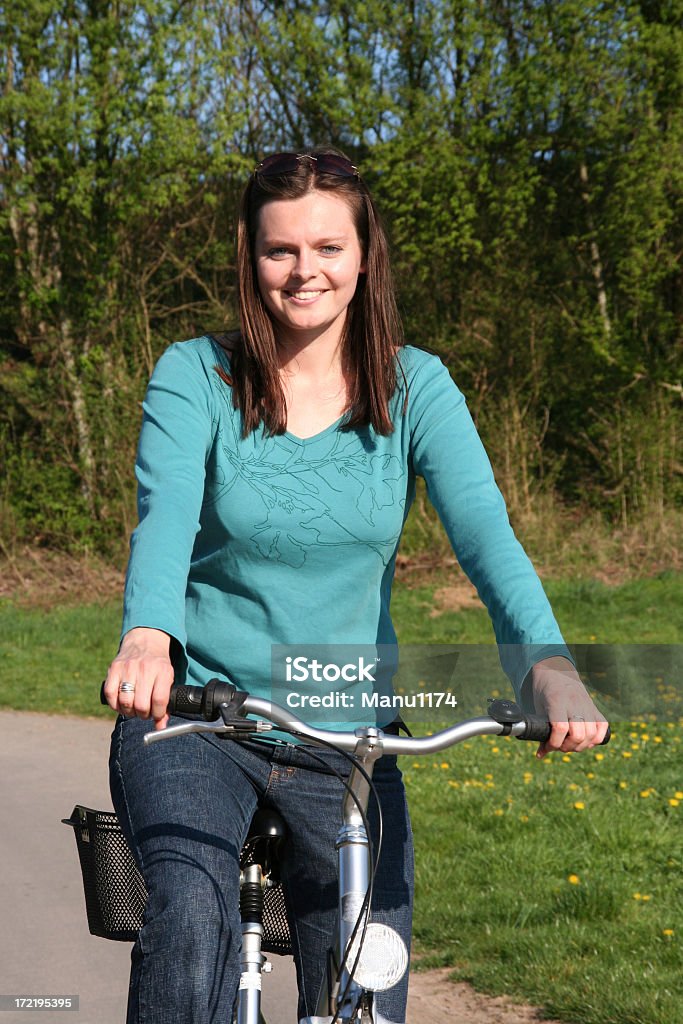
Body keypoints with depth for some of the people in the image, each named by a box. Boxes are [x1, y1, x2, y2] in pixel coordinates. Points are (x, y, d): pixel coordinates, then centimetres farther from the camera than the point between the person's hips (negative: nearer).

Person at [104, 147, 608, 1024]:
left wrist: (547, 664, -35)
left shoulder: (415, 386, -1)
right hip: (196, 718, -2)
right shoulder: (193, 377, -5)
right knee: (193, 910, -31)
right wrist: (146, 639, -44)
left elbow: (484, 529, -16)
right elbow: (165, 516, -22)